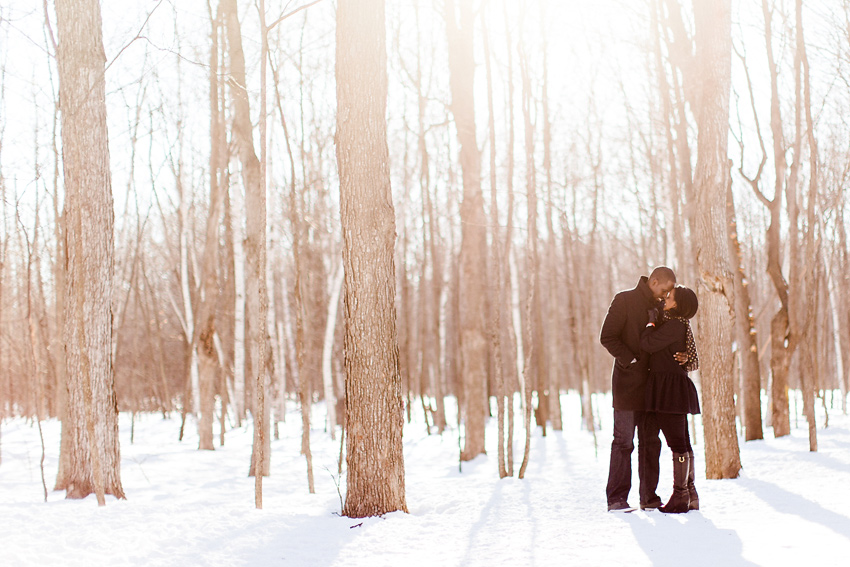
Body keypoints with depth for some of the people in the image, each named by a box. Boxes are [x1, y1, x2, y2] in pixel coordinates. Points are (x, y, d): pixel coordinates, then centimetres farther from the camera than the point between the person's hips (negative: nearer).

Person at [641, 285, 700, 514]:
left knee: (676, 441, -7)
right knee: (682, 441, 12)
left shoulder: (675, 325, -15)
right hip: (667, 387, 10)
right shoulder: (678, 324, 15)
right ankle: (690, 494, 17)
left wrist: (652, 321, -4)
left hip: (670, 387, -10)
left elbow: (648, 343, -18)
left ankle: (680, 496, -4)